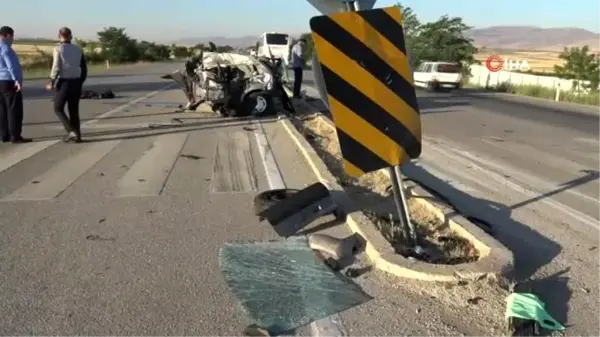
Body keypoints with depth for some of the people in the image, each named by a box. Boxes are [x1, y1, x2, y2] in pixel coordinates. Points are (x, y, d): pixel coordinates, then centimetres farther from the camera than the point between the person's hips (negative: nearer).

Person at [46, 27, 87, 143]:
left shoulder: (58, 49, -8)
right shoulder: (78, 50, 7)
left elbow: (56, 67, -16)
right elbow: (84, 69, 7)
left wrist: (51, 83, -7)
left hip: (63, 83, -4)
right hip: (75, 83, 5)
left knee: (58, 109, 9)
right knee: (74, 110, 13)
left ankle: (71, 131, -5)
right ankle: (77, 135, 10)